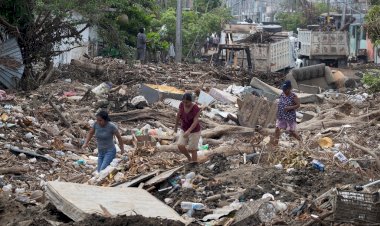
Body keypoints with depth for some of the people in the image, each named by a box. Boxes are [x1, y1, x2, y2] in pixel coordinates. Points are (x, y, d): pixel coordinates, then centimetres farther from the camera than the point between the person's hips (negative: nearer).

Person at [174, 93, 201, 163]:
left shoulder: (196, 109, -28)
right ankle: (189, 158, 22)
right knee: (180, 147, -7)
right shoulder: (182, 104, -14)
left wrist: (188, 131, -48)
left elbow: (195, 122, -34)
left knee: (192, 150, -1)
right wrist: (176, 126, 14)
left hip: (194, 131, -5)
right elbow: (179, 115, 2)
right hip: (184, 130, 5)